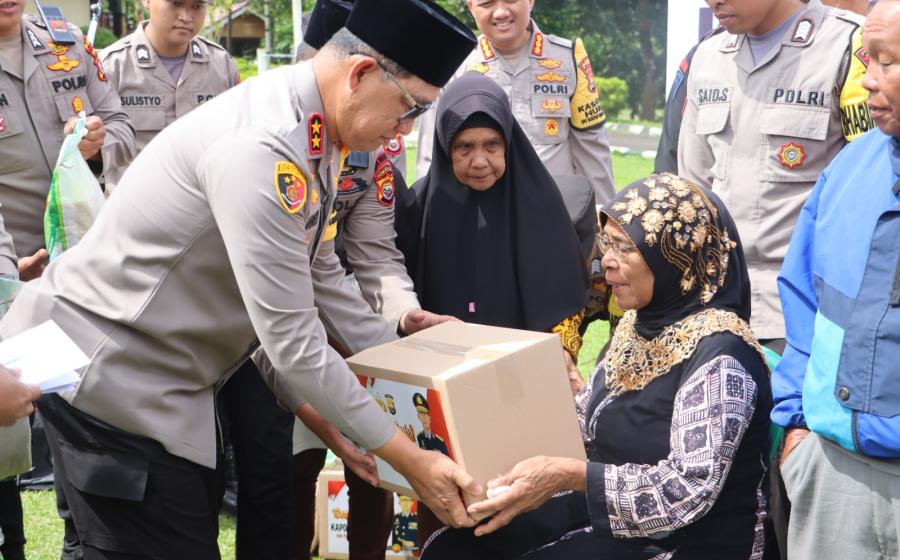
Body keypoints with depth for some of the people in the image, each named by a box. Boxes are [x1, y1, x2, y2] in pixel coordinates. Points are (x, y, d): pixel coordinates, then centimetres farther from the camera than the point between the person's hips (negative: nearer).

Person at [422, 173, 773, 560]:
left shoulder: (719, 355, -22)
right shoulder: (638, 323, 5)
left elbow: (690, 490, -28)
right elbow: (584, 420, 13)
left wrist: (568, 476, -32)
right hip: (610, 515, 8)